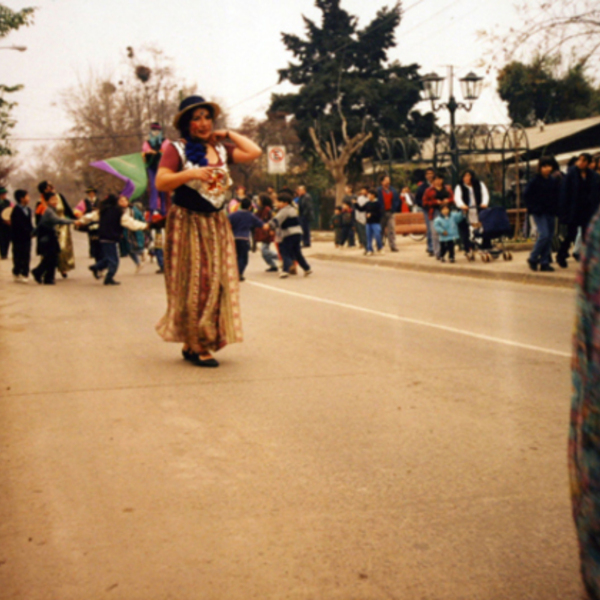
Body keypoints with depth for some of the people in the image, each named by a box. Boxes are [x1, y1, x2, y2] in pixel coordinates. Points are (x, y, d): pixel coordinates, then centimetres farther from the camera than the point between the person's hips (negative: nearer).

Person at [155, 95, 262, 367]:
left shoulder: (220, 148, 11)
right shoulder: (177, 150, -4)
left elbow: (254, 152, 2)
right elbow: (161, 182, -15)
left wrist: (229, 134, 7)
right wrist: (191, 173, -26)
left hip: (217, 223, 6)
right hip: (187, 223, -6)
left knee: (217, 281, 3)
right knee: (194, 283, -6)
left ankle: (199, 343, 12)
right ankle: (195, 346, -1)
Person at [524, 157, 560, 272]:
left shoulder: (554, 181, 7)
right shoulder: (535, 181, -7)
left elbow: (558, 196, 14)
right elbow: (526, 195, -6)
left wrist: (556, 209, 1)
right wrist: (533, 208, -10)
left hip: (550, 213, 5)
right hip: (539, 213, -5)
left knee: (549, 237, 3)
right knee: (544, 235, -16)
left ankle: (544, 263, 9)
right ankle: (533, 259, 0)